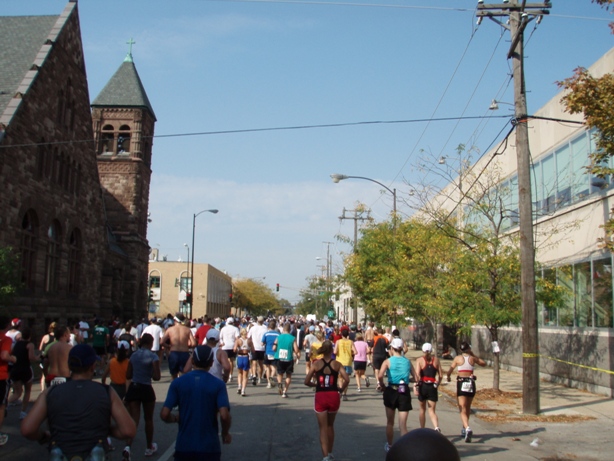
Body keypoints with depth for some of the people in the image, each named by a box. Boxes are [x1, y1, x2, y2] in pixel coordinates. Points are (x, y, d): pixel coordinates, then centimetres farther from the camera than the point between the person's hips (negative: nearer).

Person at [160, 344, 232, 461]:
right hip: (210, 447, -1)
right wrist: (225, 433, 2)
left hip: (184, 446, 1)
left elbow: (164, 414, -8)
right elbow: (224, 415, -17)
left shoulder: (178, 383, -2)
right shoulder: (218, 384, -6)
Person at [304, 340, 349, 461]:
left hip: (320, 397, -2)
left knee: (323, 428, 5)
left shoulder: (316, 363, -3)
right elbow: (346, 379, -12)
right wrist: (341, 389, 5)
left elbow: (307, 382, -6)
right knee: (330, 426, 22)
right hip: (333, 396, 2)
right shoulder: (337, 364, -1)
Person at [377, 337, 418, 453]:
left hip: (391, 391, -1)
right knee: (403, 425, 4)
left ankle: (389, 446, 33)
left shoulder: (388, 361, -6)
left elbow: (380, 376, -22)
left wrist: (382, 386, -5)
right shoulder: (407, 362, 3)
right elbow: (416, 379, 2)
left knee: (390, 422, 19)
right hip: (405, 392, 1)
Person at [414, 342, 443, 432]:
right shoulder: (436, 360, 4)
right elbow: (441, 375, 3)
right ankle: (436, 427, -22)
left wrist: (416, 386, -10)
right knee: (432, 410, 4)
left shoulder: (419, 360, -3)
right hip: (433, 387, 1)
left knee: (422, 410, 16)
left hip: (423, 386, -1)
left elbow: (417, 375, -14)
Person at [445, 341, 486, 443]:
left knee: (463, 409, -6)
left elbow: (449, 371, 1)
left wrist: (448, 377, 22)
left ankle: (467, 428, -29)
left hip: (461, 383, -2)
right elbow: (484, 363, 20)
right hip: (471, 383, 2)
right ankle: (464, 429, 32)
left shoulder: (458, 358, -1)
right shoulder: (473, 358, 2)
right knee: (468, 408, 20)